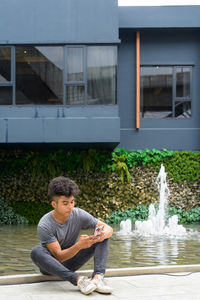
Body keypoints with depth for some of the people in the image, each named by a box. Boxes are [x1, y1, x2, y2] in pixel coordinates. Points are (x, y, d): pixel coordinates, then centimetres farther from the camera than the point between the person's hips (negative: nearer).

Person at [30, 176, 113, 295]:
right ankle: (78, 279, -43)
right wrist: (79, 246, -45)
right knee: (36, 251, -39)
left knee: (102, 237, -12)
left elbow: (109, 228, -11)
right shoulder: (44, 226, -24)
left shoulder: (79, 215, -13)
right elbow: (59, 256, -27)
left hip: (70, 262, 4)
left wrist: (103, 234, -37)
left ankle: (97, 277, -33)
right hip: (50, 264, -4)